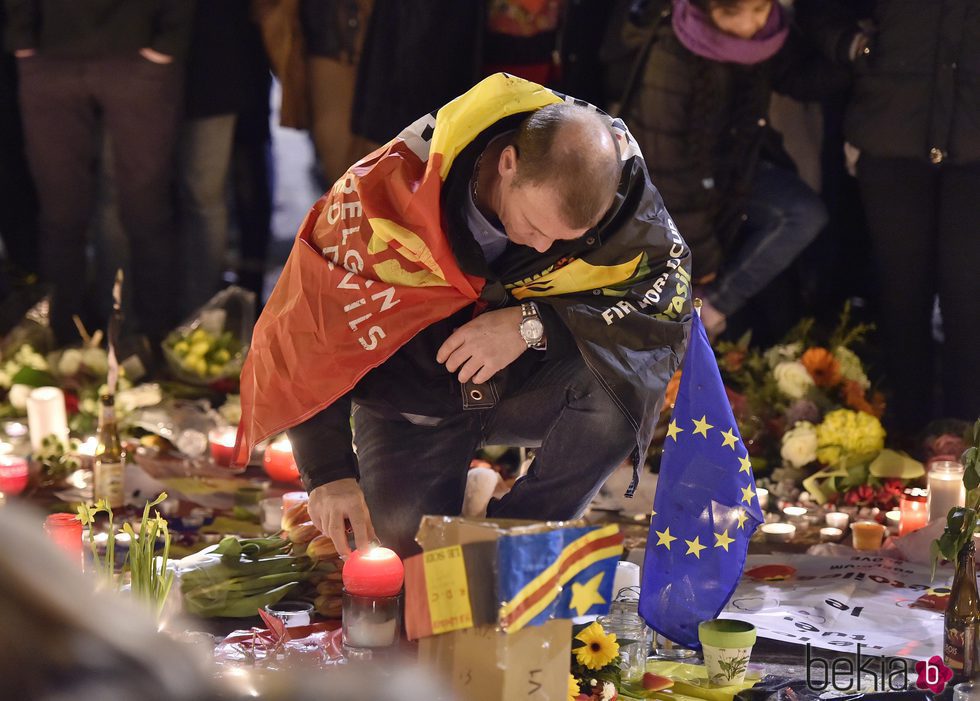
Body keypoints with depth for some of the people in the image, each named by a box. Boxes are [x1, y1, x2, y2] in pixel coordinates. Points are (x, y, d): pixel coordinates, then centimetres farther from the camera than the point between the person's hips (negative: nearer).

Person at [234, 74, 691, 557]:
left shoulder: (612, 170, -24)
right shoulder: (397, 183, -29)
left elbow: (670, 287, -22)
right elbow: (307, 328, -20)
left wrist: (533, 324, -33)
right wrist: (329, 472, -23)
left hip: (532, 387, 1)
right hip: (414, 392, -1)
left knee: (632, 364, -30)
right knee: (411, 536, -21)